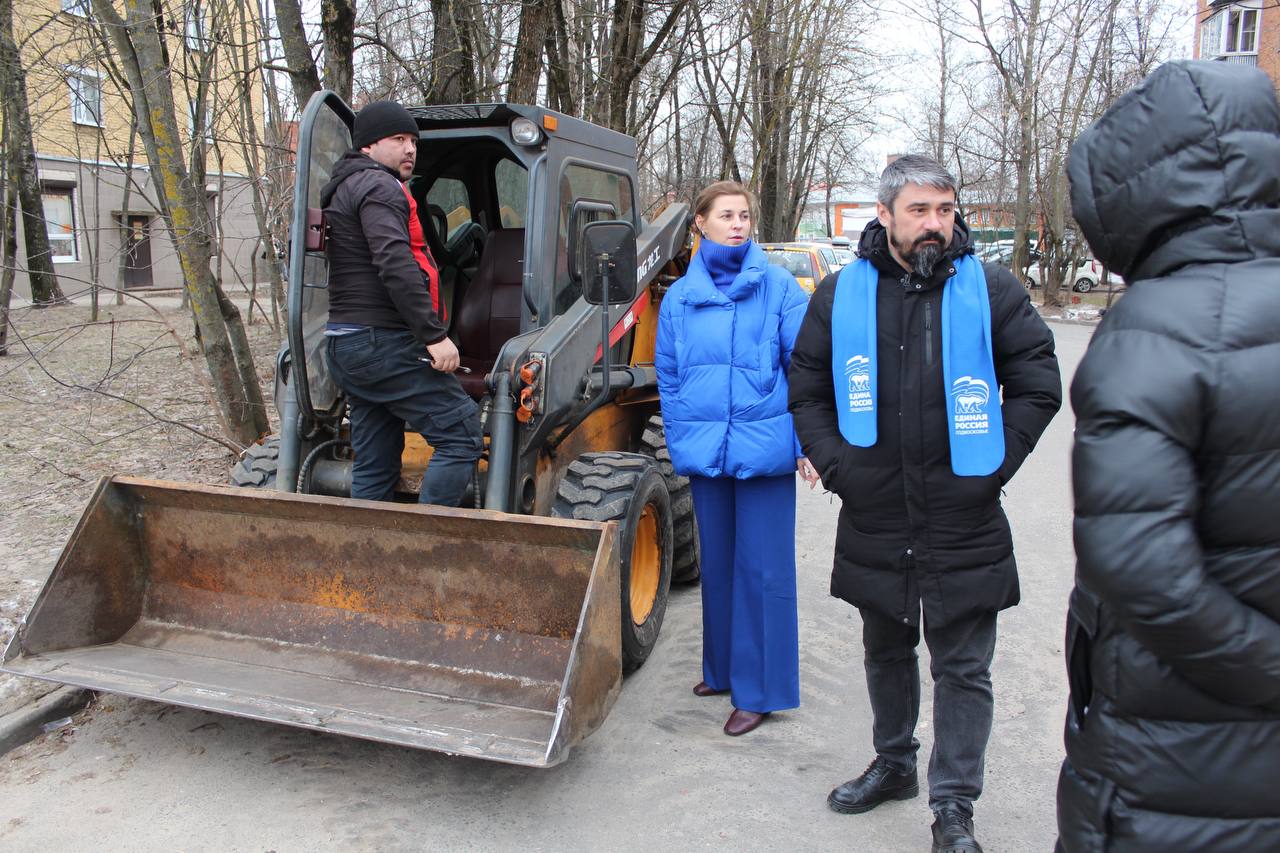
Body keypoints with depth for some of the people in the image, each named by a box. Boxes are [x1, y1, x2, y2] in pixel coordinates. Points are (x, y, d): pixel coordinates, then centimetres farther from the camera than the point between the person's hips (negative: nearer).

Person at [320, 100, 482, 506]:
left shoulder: (344, 190, 26)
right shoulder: (378, 187, -7)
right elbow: (395, 264, -21)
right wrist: (435, 335, -23)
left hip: (346, 343, 11)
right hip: (384, 343, -11)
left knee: (374, 465, 11)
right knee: (460, 434, -11)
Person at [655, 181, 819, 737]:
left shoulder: (778, 287, -2)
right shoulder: (679, 296, 8)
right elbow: (667, 375, 14)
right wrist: (680, 441, 11)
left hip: (764, 450, -4)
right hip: (705, 453, 4)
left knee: (762, 568, 2)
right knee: (717, 563, 16)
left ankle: (760, 689, 13)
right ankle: (723, 668, 33)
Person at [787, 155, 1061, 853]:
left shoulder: (991, 290, -2)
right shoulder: (841, 294, 3)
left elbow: (1037, 384, 3)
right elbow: (807, 391, 9)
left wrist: (992, 465, -4)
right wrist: (837, 465, -1)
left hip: (965, 527, -2)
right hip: (874, 521, 3)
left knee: (962, 668, 5)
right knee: (886, 651, 20)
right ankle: (894, 764, 41)